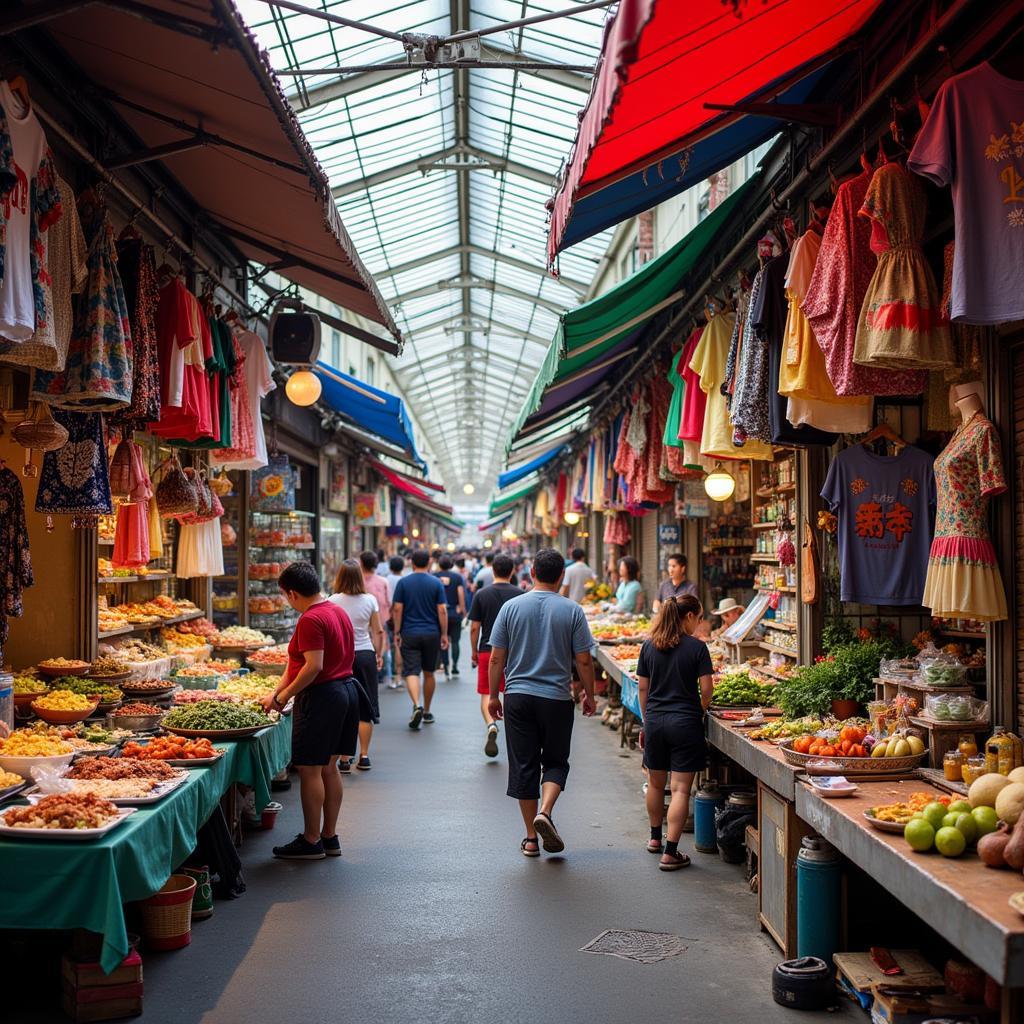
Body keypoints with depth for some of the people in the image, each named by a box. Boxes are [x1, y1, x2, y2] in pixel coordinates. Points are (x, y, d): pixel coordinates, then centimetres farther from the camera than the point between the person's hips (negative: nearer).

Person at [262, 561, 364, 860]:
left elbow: (313, 667, -23)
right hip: (346, 689, 10)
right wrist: (279, 691, 14)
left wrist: (282, 697, -14)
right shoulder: (338, 611, 13)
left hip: (320, 697, -10)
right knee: (328, 767, 16)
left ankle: (311, 842, 8)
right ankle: (330, 837, 23)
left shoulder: (310, 620, -17)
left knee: (310, 769, 0)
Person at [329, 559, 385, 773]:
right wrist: (379, 655, 14)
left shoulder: (333, 601, -8)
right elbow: (378, 631, 2)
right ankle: (364, 756, 15)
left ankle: (345, 759, 5)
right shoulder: (370, 600, -2)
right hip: (365, 655, 2)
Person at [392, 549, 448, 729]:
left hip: (409, 634, -1)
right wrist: (444, 634, 2)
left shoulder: (403, 582, -2)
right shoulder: (436, 583, -1)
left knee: (411, 672, -4)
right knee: (429, 673, 14)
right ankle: (427, 712, 24)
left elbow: (397, 609, -5)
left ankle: (417, 705, -28)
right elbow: (442, 610, -4)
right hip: (432, 633, 1)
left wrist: (397, 633, 2)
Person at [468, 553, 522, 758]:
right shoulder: (520, 595, -2)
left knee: (486, 694, 4)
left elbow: (474, 628, 0)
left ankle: (491, 725, -21)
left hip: (487, 651, -1)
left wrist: (474, 652, 11)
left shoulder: (481, 595, -1)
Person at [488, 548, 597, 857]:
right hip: (557, 699, -1)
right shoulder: (572, 611, -4)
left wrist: (493, 695, 11)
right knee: (555, 761, 14)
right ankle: (545, 813, -10)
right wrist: (589, 695, 11)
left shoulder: (511, 607, -1)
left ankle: (531, 839, 12)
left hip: (518, 697, 1)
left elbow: (496, 659, 0)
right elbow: (584, 661, -3)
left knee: (524, 766, 7)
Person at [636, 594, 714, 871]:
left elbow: (643, 687, 7)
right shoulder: (697, 647, -8)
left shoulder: (649, 646, 3)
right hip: (685, 723, -4)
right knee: (681, 789, -1)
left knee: (656, 783, 20)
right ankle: (670, 853, -4)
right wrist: (699, 712, 10)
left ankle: (655, 838, 38)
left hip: (654, 721, 4)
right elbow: (706, 689, -9)